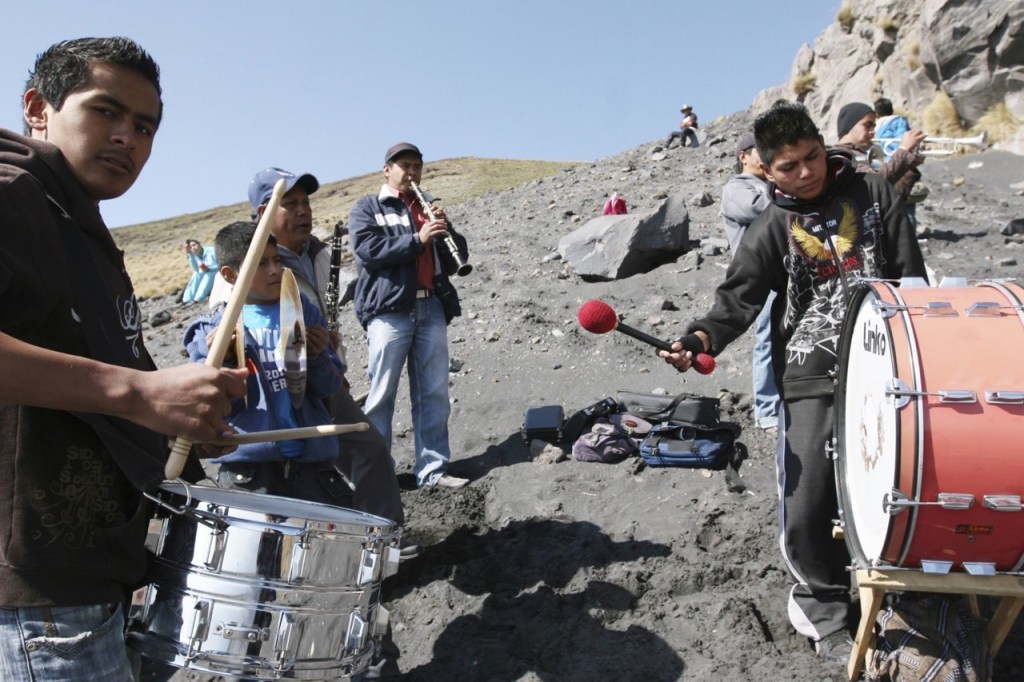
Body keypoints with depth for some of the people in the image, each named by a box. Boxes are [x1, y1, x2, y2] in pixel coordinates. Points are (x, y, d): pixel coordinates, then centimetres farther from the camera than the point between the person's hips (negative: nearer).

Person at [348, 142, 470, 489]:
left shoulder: (428, 207, 24)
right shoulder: (367, 208, 9)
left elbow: (461, 255, 18)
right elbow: (367, 249, -10)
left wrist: (446, 231, -2)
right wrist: (417, 239, -15)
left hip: (432, 308, 5)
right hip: (388, 310, -5)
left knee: (434, 394, 4)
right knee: (382, 394, -3)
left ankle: (433, 468, 10)